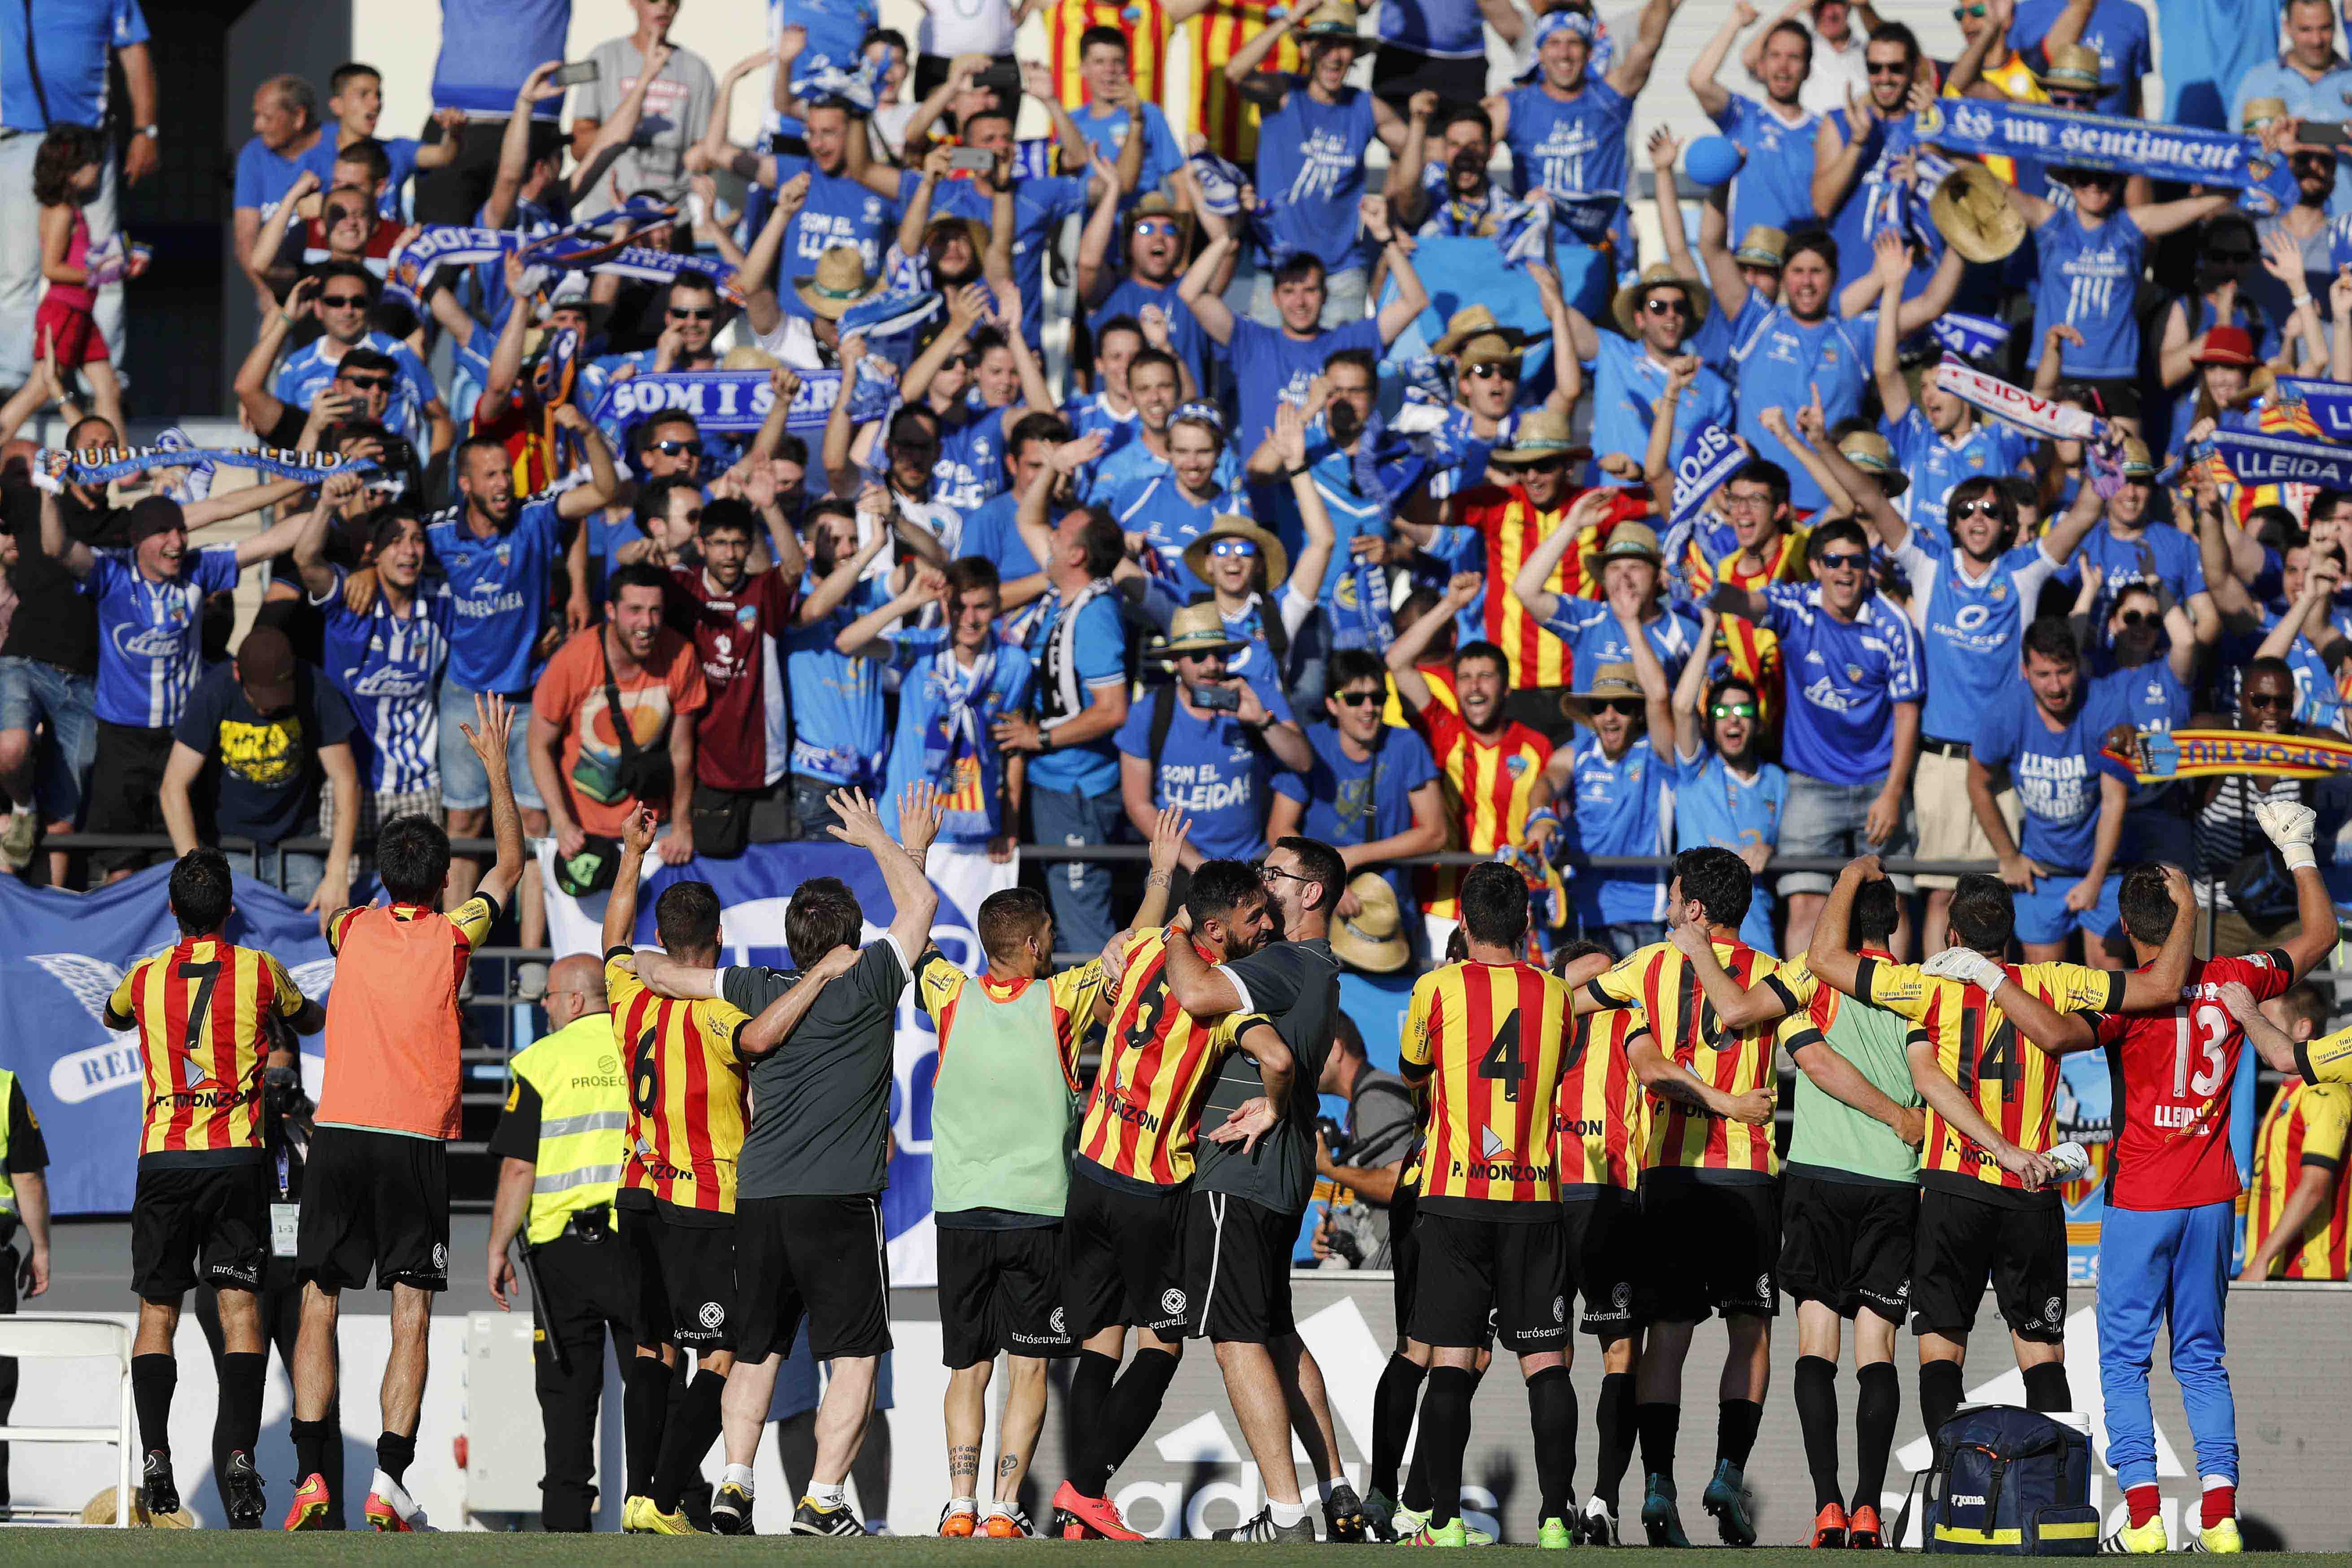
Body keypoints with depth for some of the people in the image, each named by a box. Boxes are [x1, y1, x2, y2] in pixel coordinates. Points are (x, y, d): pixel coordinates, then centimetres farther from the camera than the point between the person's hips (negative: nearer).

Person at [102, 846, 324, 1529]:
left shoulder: (145, 978, 6)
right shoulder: (259, 970, 2)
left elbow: (113, 1018, 31)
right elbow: (311, 1019, 23)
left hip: (163, 1159, 1)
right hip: (236, 1158, -1)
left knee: (157, 1313, 5)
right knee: (240, 1309, -4)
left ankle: (154, 1457, -8)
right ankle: (239, 1454, -19)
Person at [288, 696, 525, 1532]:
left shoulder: (353, 931, 6)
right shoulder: (451, 938, 0)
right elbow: (510, 863, 16)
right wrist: (496, 765, 23)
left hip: (338, 1132, 2)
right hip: (416, 1142, -2)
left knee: (319, 1305, 4)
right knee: (411, 1315, -1)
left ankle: (312, 1474, -6)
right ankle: (390, 1481, -11)